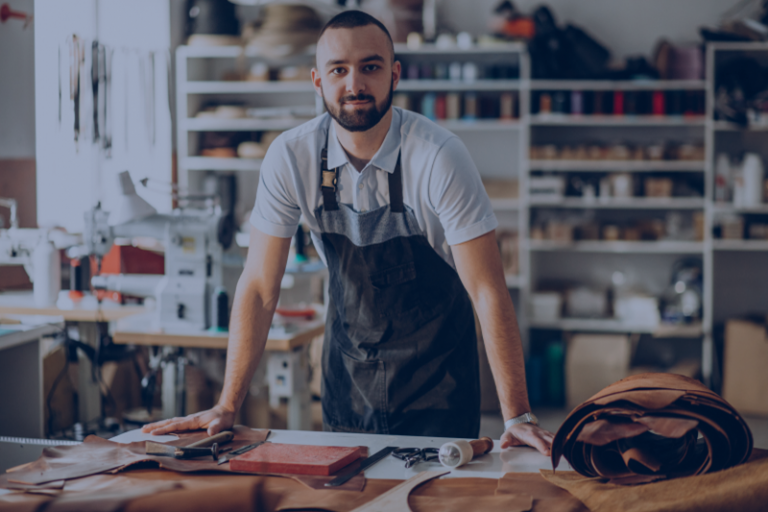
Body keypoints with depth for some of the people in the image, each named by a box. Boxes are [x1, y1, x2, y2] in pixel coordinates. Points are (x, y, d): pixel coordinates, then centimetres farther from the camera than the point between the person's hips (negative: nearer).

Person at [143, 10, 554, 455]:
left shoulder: (439, 158, -22)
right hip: (348, 375, 3)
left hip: (436, 380, -2)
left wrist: (517, 416, -28)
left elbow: (488, 291, -22)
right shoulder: (290, 157, -14)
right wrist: (228, 407, -10)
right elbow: (260, 287, -8)